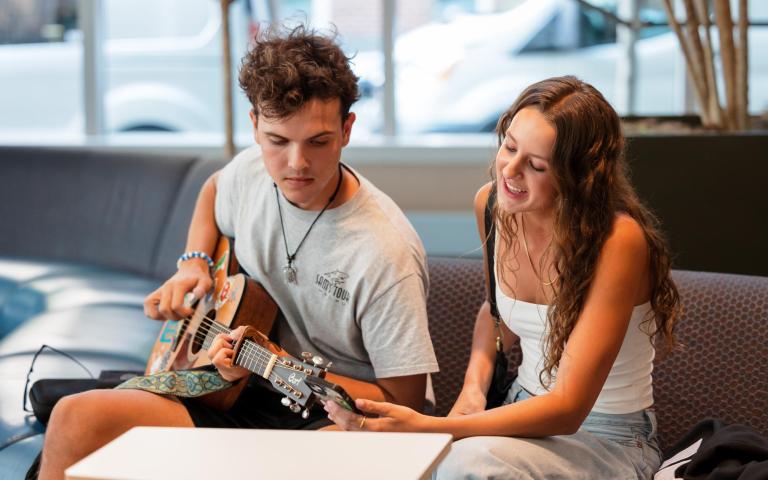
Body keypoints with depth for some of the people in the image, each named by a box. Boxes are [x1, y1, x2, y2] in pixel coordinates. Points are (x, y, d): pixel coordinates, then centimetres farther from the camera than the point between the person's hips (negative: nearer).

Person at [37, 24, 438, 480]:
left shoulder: (386, 253, -22)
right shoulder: (253, 170, -2)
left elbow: (404, 401, -18)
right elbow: (214, 191, 26)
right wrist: (193, 264, 7)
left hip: (337, 415, -6)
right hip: (247, 397, 6)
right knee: (77, 418, -11)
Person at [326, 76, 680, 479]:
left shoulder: (618, 239, -24)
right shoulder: (491, 203, -5)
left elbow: (568, 408, -27)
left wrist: (425, 428, -37)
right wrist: (474, 383, -5)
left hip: (610, 442, -4)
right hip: (525, 415, 5)